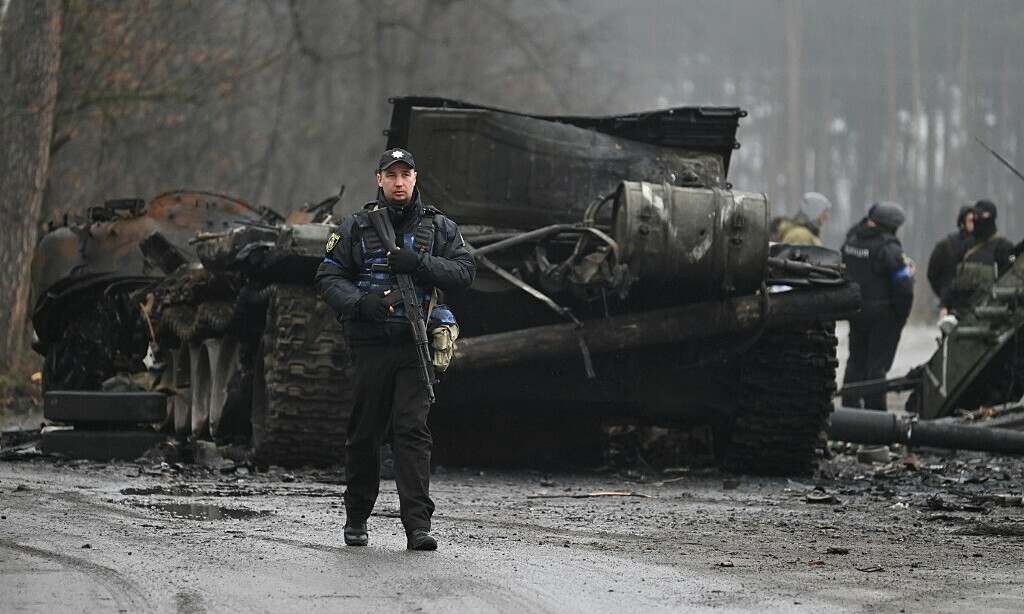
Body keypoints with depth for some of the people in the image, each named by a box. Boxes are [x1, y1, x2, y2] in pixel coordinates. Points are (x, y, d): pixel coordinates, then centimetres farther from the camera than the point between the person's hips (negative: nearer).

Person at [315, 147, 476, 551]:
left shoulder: (438, 227, 10)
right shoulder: (356, 228, 8)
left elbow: (465, 272, 2)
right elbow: (329, 278, 6)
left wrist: (420, 264, -13)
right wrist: (360, 302, -13)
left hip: (416, 344, -1)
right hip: (371, 345, 1)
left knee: (413, 430, -11)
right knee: (364, 433, 7)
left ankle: (418, 525, -15)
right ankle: (356, 519, 23)